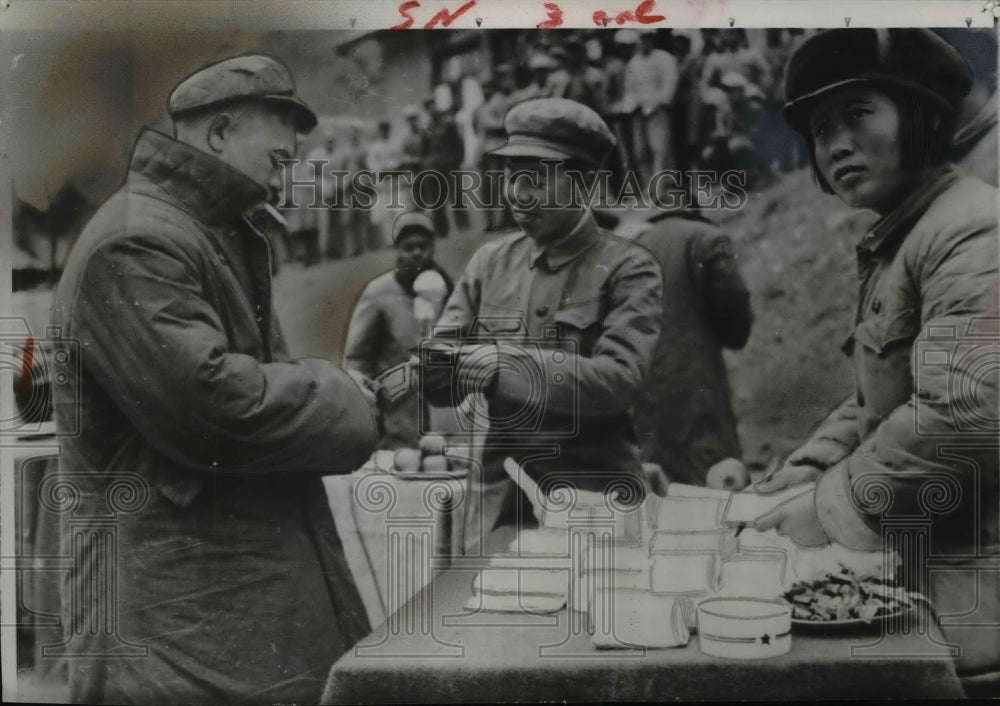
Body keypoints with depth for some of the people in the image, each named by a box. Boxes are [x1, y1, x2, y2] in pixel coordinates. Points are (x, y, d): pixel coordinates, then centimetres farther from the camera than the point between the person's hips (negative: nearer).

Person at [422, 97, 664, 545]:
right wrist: (421, 367, -19)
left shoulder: (628, 269, -5)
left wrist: (506, 363, -23)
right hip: (496, 501, 4)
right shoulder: (490, 262, 7)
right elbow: (441, 369, 4)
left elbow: (618, 380, -17)